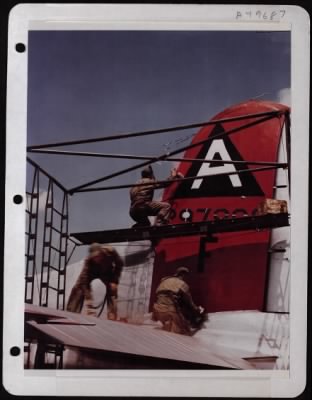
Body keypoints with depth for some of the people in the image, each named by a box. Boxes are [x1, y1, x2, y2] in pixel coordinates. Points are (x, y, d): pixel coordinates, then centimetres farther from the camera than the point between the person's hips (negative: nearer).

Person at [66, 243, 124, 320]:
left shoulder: (111, 251, -39)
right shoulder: (88, 261, -42)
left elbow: (120, 263, -16)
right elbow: (85, 283, -44)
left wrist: (115, 281, -24)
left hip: (107, 272, 1)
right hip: (92, 271, -1)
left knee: (112, 290, -18)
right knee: (78, 288, -18)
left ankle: (112, 318, -13)